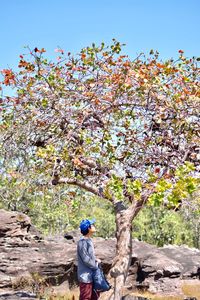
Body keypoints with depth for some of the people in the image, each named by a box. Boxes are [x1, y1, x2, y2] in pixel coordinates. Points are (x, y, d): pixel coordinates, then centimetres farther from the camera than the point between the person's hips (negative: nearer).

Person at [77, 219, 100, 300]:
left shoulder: (89, 240, 10)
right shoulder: (83, 241, -20)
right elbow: (85, 259, -21)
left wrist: (96, 260, 2)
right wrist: (96, 265, -9)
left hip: (91, 274, 10)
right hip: (85, 276, -10)